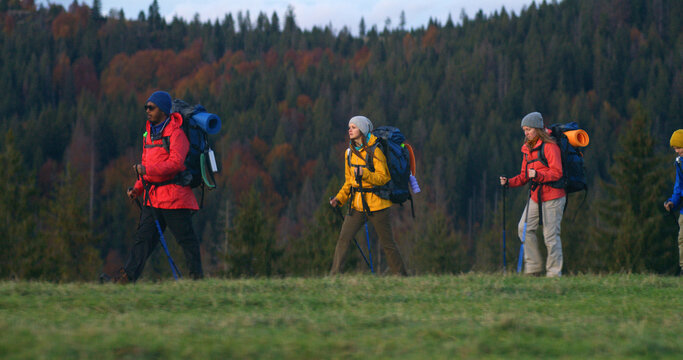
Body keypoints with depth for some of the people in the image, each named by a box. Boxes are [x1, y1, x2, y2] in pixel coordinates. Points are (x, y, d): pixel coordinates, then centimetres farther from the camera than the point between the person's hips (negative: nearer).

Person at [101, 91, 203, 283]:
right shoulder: (149, 133, 17)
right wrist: (138, 188, 11)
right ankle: (126, 276, -4)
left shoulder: (175, 133, -9)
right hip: (152, 198, 8)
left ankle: (197, 276, 7)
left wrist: (147, 170, -27)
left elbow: (176, 163, -20)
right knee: (143, 237, 2)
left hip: (174, 194, -8)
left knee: (186, 238, -1)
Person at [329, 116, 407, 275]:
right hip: (357, 205, 6)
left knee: (387, 243, 2)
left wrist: (364, 174, -28)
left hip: (376, 205, -6)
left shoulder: (374, 151, -10)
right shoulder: (350, 152, 10)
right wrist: (339, 199, 6)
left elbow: (383, 178, -14)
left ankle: (401, 277, 13)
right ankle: (334, 276, -4)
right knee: (343, 238, -5)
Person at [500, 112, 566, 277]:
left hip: (553, 197, -8)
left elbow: (557, 173, -17)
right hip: (535, 196, 8)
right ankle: (534, 267, 10)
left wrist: (538, 175, -30)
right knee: (524, 228, 2)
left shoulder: (549, 146, -11)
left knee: (550, 235, -6)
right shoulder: (527, 149, 15)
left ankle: (554, 273, 1)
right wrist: (509, 182, 2)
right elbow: (525, 176, 18)